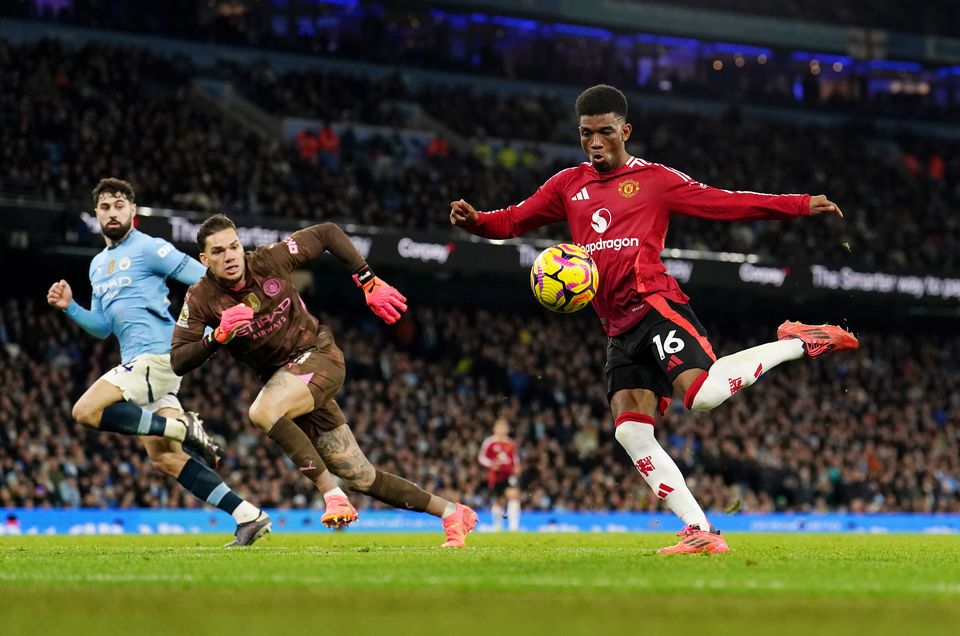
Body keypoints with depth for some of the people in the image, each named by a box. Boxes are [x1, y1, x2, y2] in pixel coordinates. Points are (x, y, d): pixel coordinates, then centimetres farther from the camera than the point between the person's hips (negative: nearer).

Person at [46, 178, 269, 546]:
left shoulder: (149, 249, -3)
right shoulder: (98, 266, 21)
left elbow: (205, 280, -7)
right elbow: (102, 327, 24)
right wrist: (70, 307, 9)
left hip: (156, 354, -8)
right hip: (140, 363, 8)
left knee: (86, 412, -21)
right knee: (165, 458, 2)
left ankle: (183, 428, -15)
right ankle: (248, 516, 0)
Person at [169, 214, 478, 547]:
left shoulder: (269, 261, -14)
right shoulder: (200, 299, -9)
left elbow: (327, 233, -2)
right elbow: (178, 362, -13)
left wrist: (370, 283, -3)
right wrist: (218, 335, -29)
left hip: (319, 356, -4)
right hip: (280, 375, 4)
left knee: (262, 412, -34)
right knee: (361, 479, 3)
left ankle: (333, 495, -24)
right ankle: (452, 513, 18)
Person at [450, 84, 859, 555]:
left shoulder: (655, 179, 5)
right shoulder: (568, 185, 18)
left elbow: (727, 203, 2)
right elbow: (512, 221, 17)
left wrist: (801, 206, -5)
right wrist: (474, 220, -5)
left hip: (654, 305, -6)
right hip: (619, 330, 6)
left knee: (703, 394, -27)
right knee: (631, 434, -5)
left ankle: (795, 344, -3)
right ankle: (700, 533, -1)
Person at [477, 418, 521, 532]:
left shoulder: (511, 444, 10)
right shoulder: (489, 442, -1)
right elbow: (481, 457, 2)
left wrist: (516, 467, 5)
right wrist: (491, 464, -15)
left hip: (509, 475, 2)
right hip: (495, 475, -2)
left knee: (514, 495, -18)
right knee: (497, 501, 7)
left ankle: (514, 526, -21)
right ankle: (497, 526, 29)